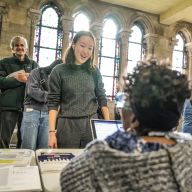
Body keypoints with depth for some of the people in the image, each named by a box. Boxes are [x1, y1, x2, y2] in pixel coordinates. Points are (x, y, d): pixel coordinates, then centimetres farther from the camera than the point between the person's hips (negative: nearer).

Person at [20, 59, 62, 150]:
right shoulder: (37, 72, 2)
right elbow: (32, 90, -12)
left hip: (47, 113, 5)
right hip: (32, 111, -5)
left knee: (43, 149, 5)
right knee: (29, 148, -4)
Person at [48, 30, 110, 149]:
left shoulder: (95, 72, 6)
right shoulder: (59, 71, -2)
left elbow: (102, 99, 8)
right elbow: (53, 104, -4)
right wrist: (52, 132, -10)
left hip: (91, 125, 2)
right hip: (67, 126, -2)